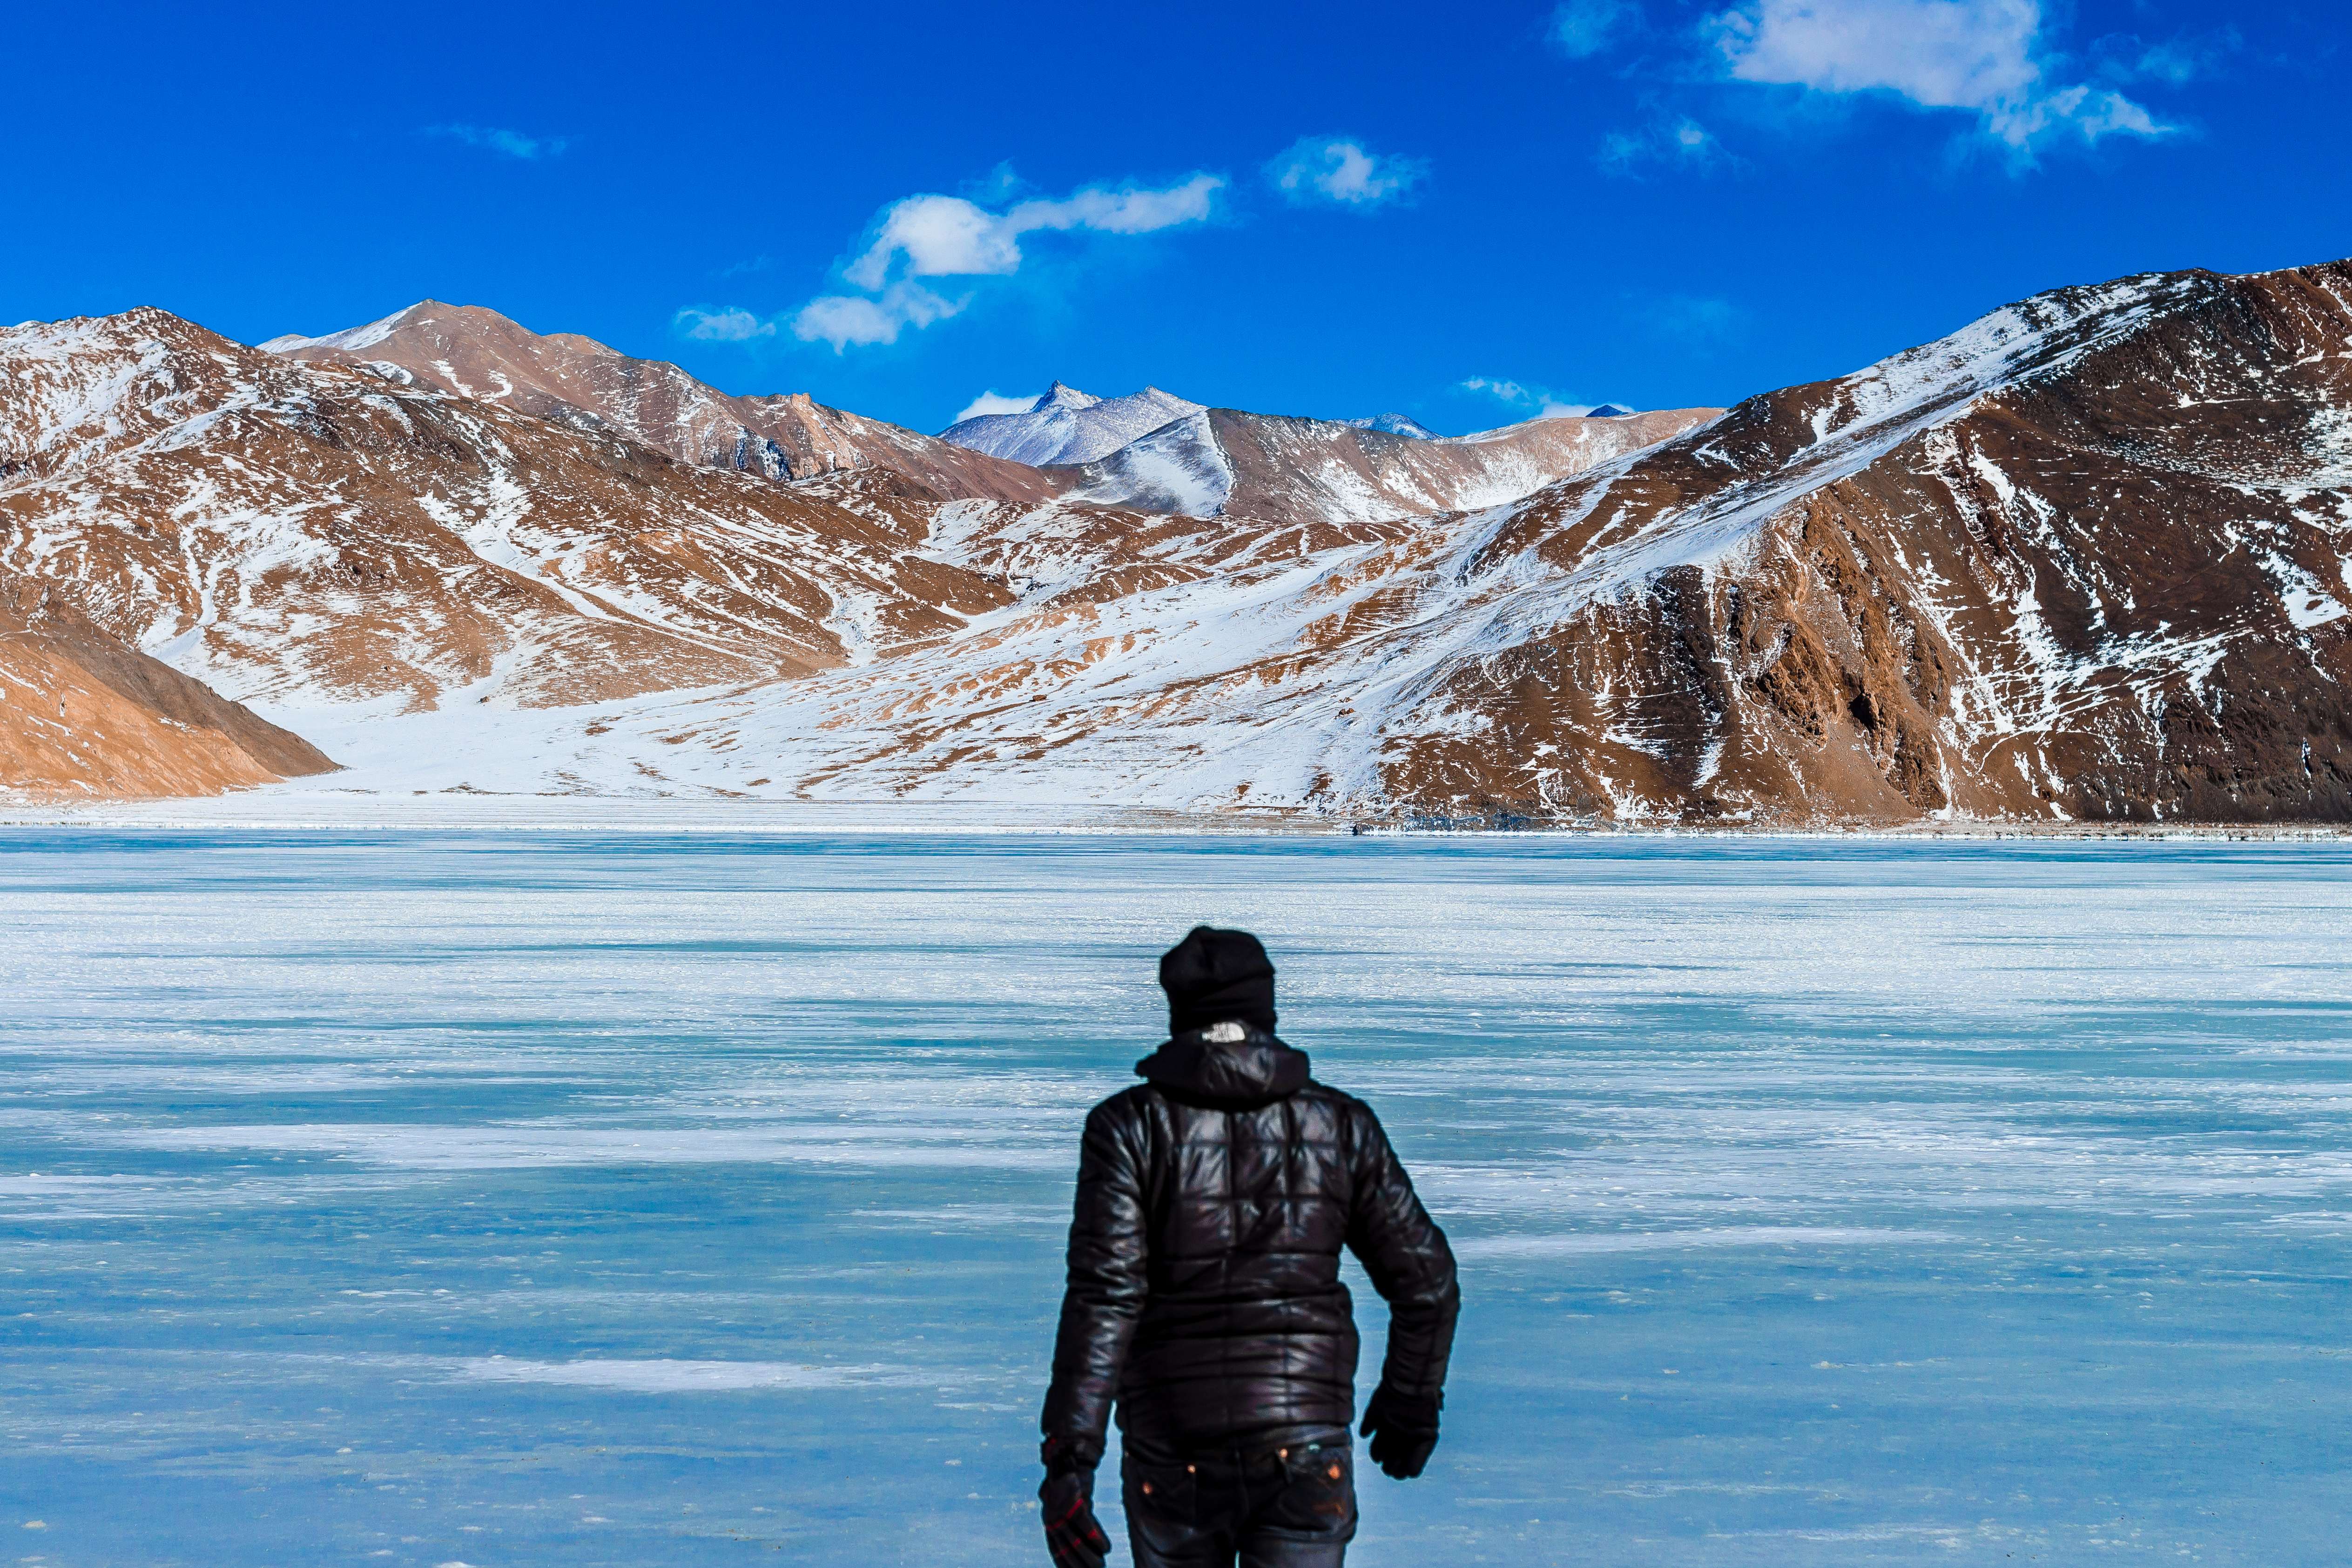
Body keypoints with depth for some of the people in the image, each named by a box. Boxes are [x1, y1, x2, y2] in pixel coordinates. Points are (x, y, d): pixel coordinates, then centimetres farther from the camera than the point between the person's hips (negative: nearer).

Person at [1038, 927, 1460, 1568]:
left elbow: (1103, 1297, -15)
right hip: (1307, 1456, 0)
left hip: (1173, 1459, 0)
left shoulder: (1131, 1126, -5)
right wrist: (1413, 1400, 21)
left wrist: (1067, 1464, -16)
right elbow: (1426, 1281, 5)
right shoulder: (1341, 1126, 1)